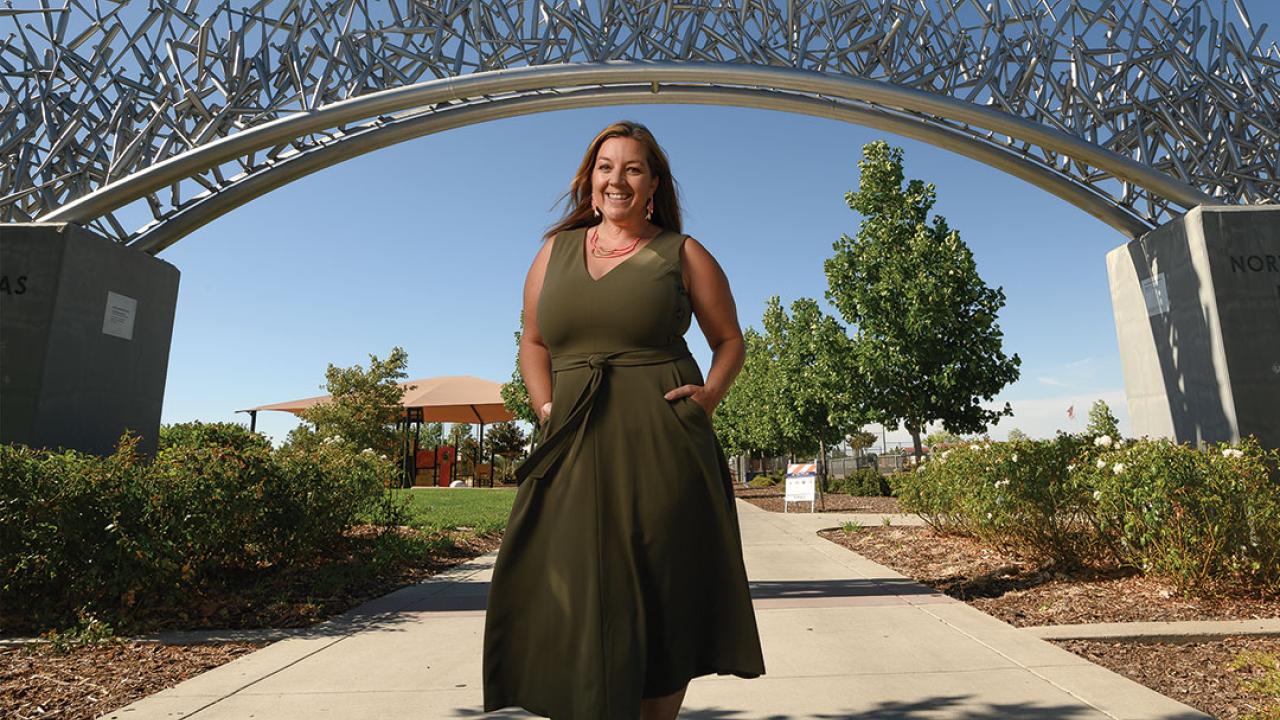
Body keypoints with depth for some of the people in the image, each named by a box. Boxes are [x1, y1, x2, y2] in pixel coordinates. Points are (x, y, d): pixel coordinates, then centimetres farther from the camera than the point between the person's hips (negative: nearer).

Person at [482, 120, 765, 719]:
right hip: (575, 451, 3)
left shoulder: (682, 254, 7)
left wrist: (712, 392, -5)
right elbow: (533, 341, 21)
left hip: (662, 448, -2)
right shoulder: (556, 250, 14)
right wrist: (544, 405, 5)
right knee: (573, 604, 5)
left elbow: (729, 339, 12)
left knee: (661, 603, 4)